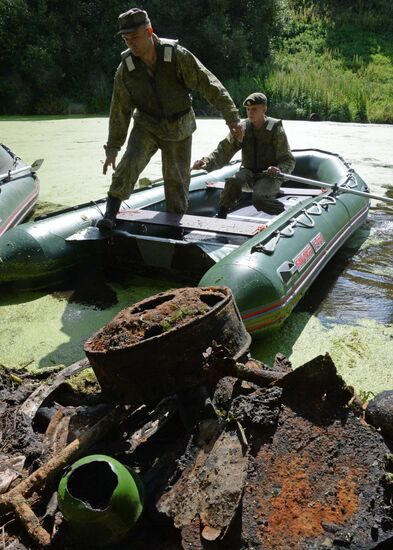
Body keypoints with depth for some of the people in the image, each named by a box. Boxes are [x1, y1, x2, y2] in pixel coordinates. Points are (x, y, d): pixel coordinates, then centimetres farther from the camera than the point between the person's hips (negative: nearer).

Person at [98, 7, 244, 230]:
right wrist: (112, 148, -2)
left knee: (178, 179, 6)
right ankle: (110, 214, -15)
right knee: (130, 163, -23)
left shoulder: (178, 56, -19)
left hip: (179, 129, -1)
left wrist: (232, 116, -25)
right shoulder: (126, 69, -11)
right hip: (146, 126, 1)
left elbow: (209, 85, -18)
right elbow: (120, 110, -4)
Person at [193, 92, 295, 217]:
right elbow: (224, 151, -7)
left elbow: (289, 161, -7)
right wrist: (207, 162, -27)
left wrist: (279, 169, -31)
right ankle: (221, 216, -17)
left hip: (269, 176, -3)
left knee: (259, 198, -33)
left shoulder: (276, 130, -8)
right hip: (249, 173, 3)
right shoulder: (242, 128, 0)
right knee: (233, 181, -31)